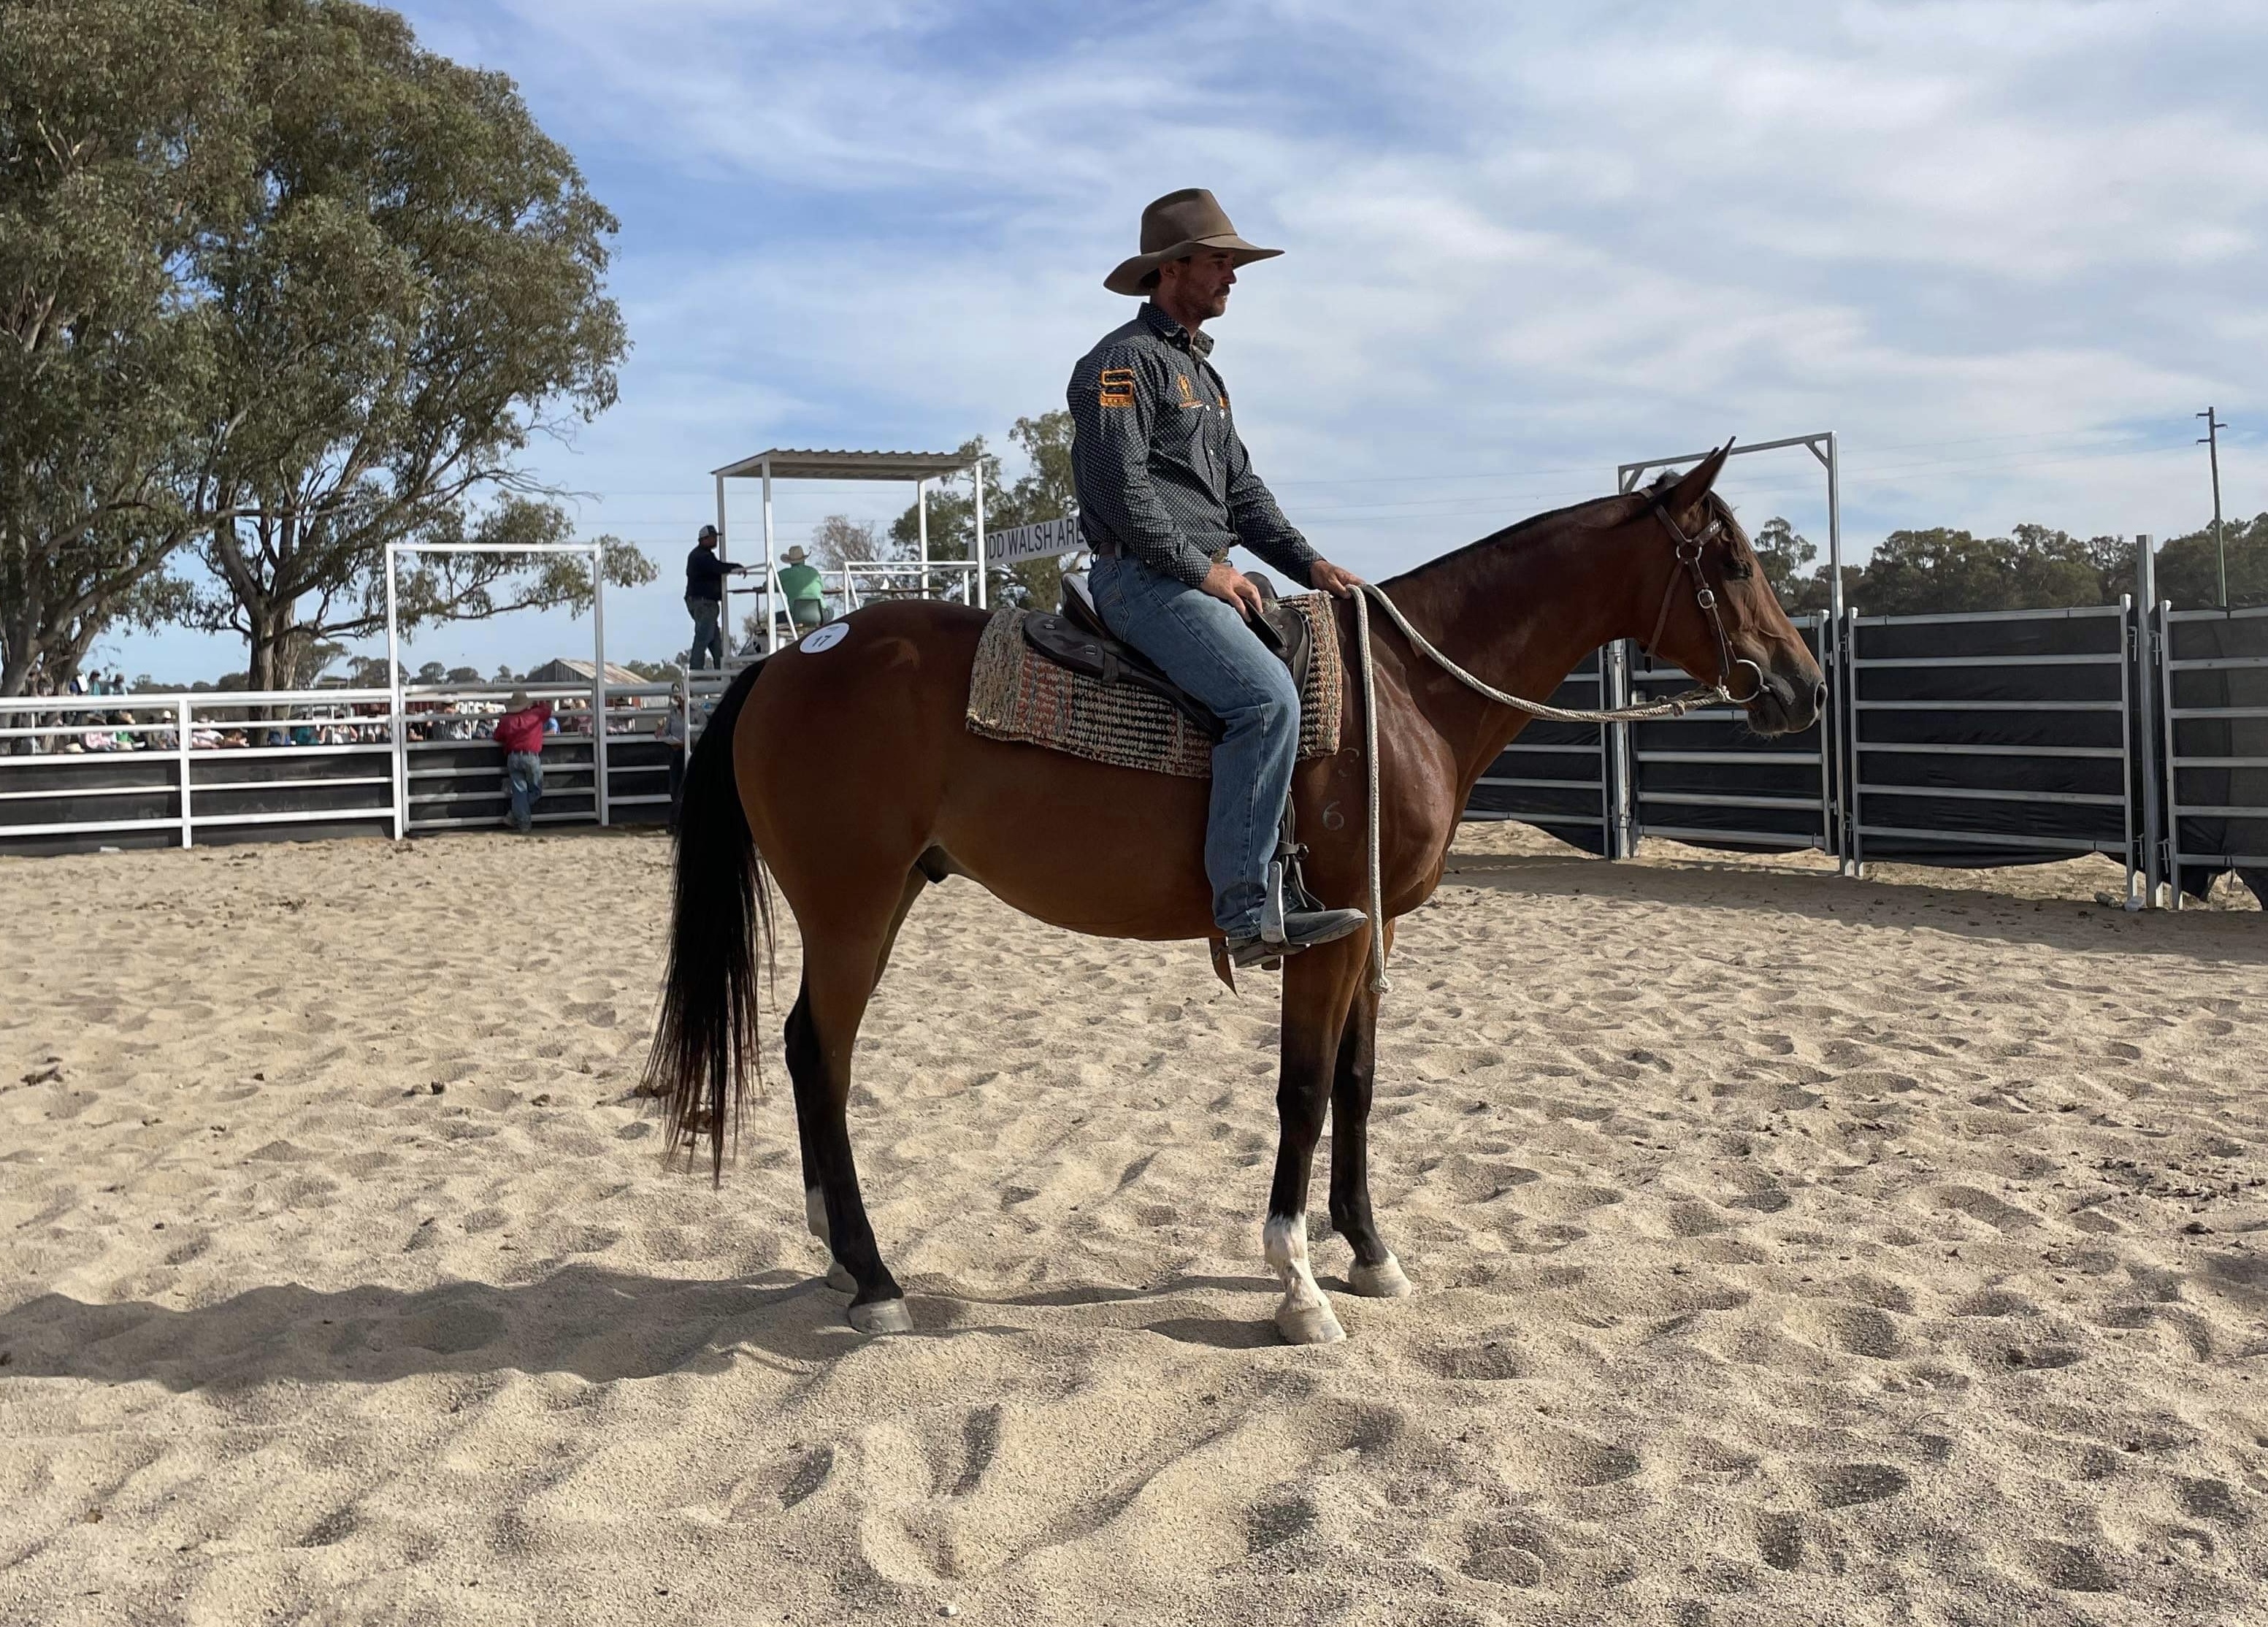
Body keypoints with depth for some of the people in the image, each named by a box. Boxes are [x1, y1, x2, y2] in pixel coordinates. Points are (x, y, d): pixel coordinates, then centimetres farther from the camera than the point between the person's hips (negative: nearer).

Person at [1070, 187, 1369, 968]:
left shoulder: (1201, 370, 24)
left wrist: (1306, 563, 10)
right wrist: (1202, 568, -15)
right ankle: (1247, 912, -27)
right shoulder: (1123, 361, -7)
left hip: (1204, 576, 10)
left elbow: (1243, 487, 23)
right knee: (1266, 696, -27)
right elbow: (1121, 491, -17)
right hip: (1145, 579, -10)